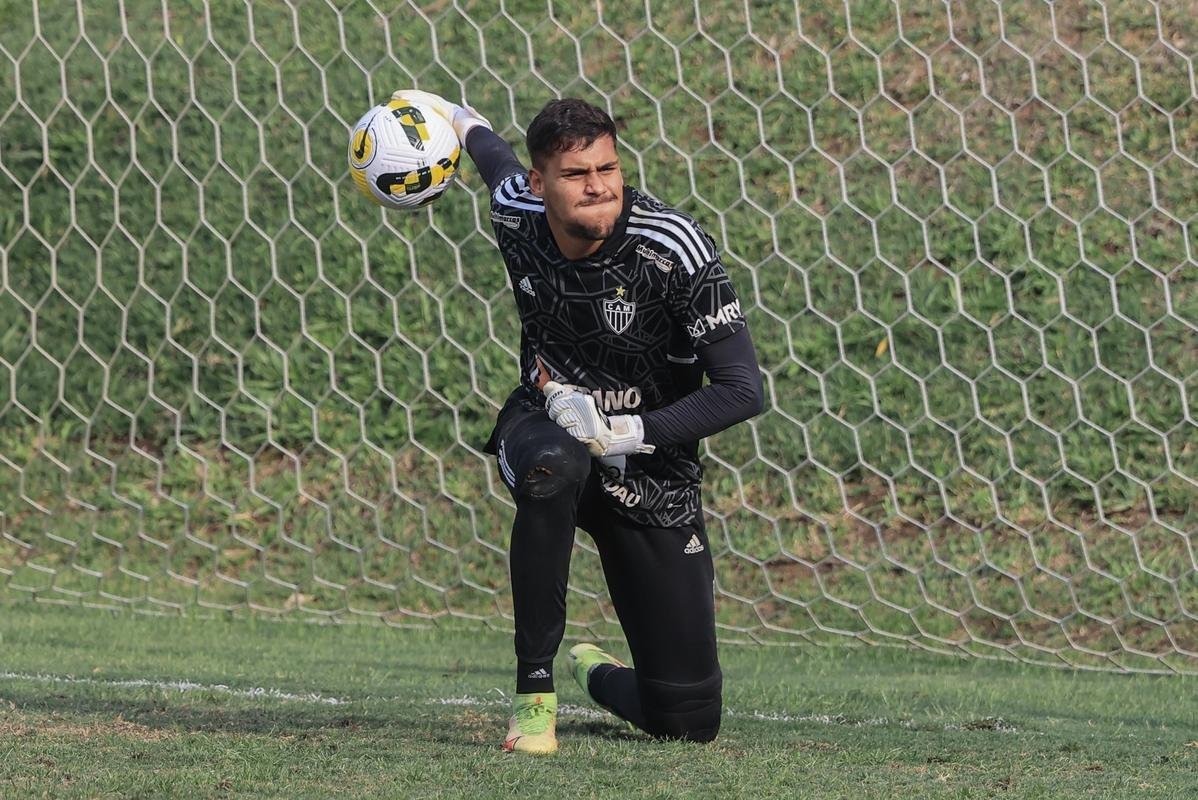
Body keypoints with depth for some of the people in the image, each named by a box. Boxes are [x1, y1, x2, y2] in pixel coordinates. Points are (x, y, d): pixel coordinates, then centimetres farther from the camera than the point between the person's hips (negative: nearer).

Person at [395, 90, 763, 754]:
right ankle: (534, 689, -27)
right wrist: (444, 109, 36)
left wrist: (625, 433, -28)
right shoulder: (516, 213, -11)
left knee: (688, 721, -5)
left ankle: (596, 674, 36)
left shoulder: (675, 248, -22)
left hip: (651, 472, -1)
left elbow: (742, 391, -21)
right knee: (553, 462, -42)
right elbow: (495, 153, 16)